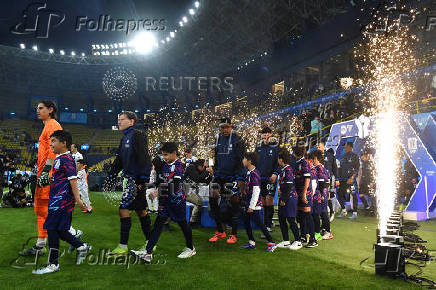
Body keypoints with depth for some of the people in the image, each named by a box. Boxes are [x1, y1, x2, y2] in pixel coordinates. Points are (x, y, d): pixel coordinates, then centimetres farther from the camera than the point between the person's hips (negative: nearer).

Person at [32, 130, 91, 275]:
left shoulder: (66, 158, -13)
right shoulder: (59, 159, 17)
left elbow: (73, 179, -20)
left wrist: (77, 199, -23)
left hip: (60, 201, -9)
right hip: (58, 201, 9)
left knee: (52, 229, -4)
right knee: (59, 230, 12)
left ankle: (53, 264, 6)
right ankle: (82, 247, 23)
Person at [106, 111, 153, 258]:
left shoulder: (137, 135, -12)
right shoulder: (125, 138, 18)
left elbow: (144, 158, -19)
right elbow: (119, 160, 22)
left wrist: (143, 179, -21)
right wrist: (111, 176, 17)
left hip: (137, 179, -10)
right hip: (130, 178, 10)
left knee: (123, 209, -9)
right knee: (140, 210, 13)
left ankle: (123, 247, 0)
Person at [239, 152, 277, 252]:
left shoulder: (255, 174, -19)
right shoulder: (249, 173, 10)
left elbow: (256, 191, -23)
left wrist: (252, 206, -20)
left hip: (254, 205, -10)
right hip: (248, 204, 10)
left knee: (259, 223, -4)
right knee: (246, 222, 14)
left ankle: (271, 243, 6)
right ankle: (251, 243, 26)